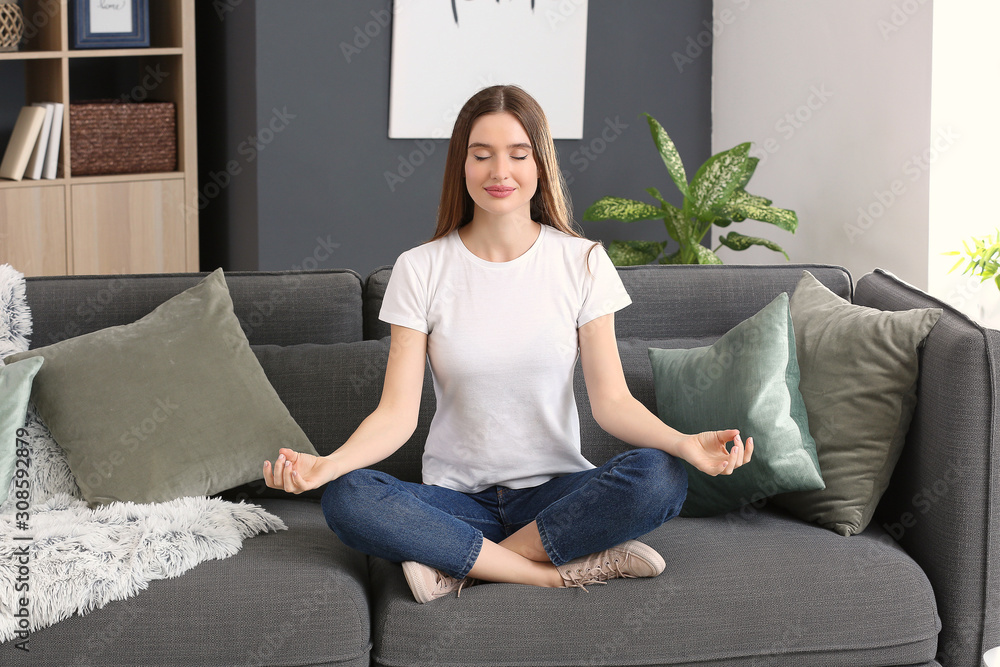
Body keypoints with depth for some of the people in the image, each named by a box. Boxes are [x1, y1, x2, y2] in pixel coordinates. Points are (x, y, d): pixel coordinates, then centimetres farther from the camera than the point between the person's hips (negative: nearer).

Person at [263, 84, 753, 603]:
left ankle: (461, 569, -20)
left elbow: (612, 400, -5)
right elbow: (397, 412, -7)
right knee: (345, 500, -30)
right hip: (456, 497, 0)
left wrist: (685, 442, -25)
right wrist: (326, 463, -26)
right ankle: (568, 570, -24)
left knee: (660, 477, -30)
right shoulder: (419, 270, 0)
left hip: (555, 493, 0)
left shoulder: (582, 263, 0)